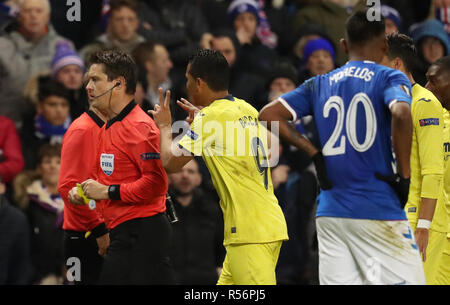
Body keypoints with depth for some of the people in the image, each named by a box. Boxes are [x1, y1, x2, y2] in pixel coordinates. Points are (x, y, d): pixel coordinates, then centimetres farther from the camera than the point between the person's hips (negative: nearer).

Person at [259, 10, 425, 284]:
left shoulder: (319, 84, 13)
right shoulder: (389, 78, -1)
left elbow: (268, 115, 10)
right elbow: (401, 113, -22)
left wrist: (314, 152, 10)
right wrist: (404, 175, -13)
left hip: (329, 213, 5)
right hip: (379, 211, -5)